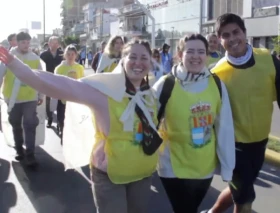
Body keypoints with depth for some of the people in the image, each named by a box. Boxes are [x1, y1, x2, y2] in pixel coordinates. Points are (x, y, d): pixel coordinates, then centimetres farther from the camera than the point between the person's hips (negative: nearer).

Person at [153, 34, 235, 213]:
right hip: (174, 168, -4)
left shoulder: (217, 84, -7)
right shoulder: (166, 85, -16)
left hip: (206, 167, 4)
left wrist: (227, 167, -1)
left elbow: (225, 129, -3)